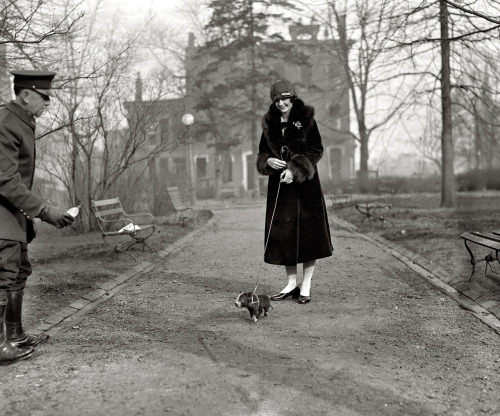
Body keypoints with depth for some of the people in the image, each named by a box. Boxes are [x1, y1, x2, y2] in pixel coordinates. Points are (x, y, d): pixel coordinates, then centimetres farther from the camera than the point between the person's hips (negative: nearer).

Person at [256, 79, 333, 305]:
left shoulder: (306, 119, -2)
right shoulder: (269, 124, 10)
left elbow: (316, 151, -6)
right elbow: (262, 153, 14)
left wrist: (295, 170, -16)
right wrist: (268, 161, -9)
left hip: (305, 184, -4)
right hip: (279, 184, 4)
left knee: (308, 232, -3)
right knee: (282, 233, 4)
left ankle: (306, 286, 7)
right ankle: (291, 283, 17)